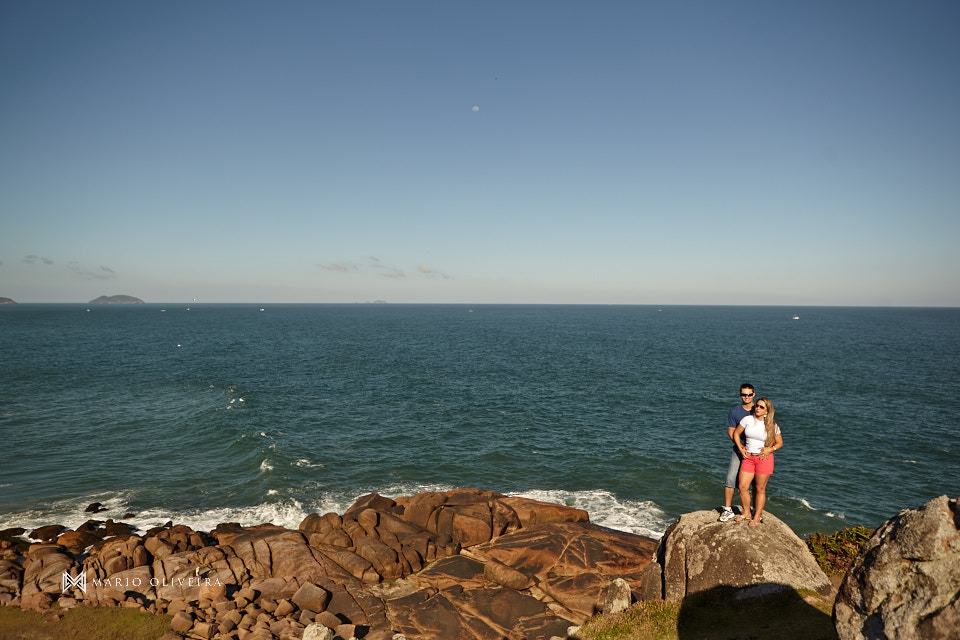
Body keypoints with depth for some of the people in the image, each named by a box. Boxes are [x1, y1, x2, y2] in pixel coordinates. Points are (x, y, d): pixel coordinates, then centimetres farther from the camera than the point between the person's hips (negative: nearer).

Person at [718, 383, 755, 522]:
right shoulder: (734, 411, 3)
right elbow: (731, 432, 0)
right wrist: (741, 446, -13)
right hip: (739, 450, -1)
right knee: (730, 479, -7)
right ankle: (728, 510, 3)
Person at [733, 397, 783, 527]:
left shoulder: (772, 425, -4)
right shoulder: (747, 420, -1)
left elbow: (780, 443, 5)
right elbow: (736, 433, 10)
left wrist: (770, 449, -13)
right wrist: (740, 448, 0)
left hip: (764, 458, -2)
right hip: (748, 458, 2)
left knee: (760, 489, 5)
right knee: (743, 487, 2)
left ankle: (757, 517, 18)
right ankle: (746, 512, 24)